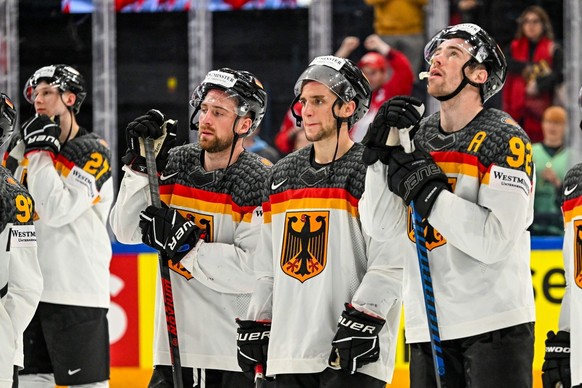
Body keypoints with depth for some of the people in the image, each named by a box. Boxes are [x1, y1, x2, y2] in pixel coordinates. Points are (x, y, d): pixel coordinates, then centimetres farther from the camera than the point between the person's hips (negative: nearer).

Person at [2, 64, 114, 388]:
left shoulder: (93, 152, -7)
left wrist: (41, 152, -13)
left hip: (77, 292, -8)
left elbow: (57, 211, -18)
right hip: (32, 287, 8)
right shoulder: (33, 149, 16)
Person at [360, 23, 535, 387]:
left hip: (496, 327, -6)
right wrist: (383, 149, -8)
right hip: (428, 326, 6)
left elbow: (495, 241, -19)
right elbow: (382, 227, 2)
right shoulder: (416, 135, 10)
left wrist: (426, 190, -17)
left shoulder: (505, 139, -8)